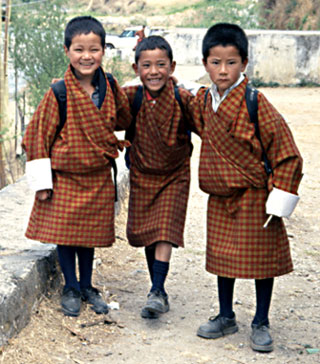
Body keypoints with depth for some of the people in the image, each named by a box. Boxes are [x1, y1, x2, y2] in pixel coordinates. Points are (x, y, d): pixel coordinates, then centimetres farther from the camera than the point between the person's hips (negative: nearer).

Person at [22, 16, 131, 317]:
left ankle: (87, 287, 29)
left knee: (90, 233, 12)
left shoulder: (110, 89, -2)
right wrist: (42, 181, -10)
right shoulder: (59, 93, -14)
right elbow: (38, 134, -10)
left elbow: (122, 121, 18)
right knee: (64, 232, 4)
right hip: (64, 176, -3)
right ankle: (70, 289, 22)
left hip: (98, 177, 3)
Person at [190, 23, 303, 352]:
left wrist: (279, 197, -16)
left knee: (261, 259, 5)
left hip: (254, 197, -5)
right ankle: (226, 317, 30)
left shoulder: (255, 103, -18)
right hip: (219, 197, 6)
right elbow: (199, 125, 26)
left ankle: (261, 324, 20)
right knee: (222, 257, 14)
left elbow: (285, 151, -16)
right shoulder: (203, 101, 1)